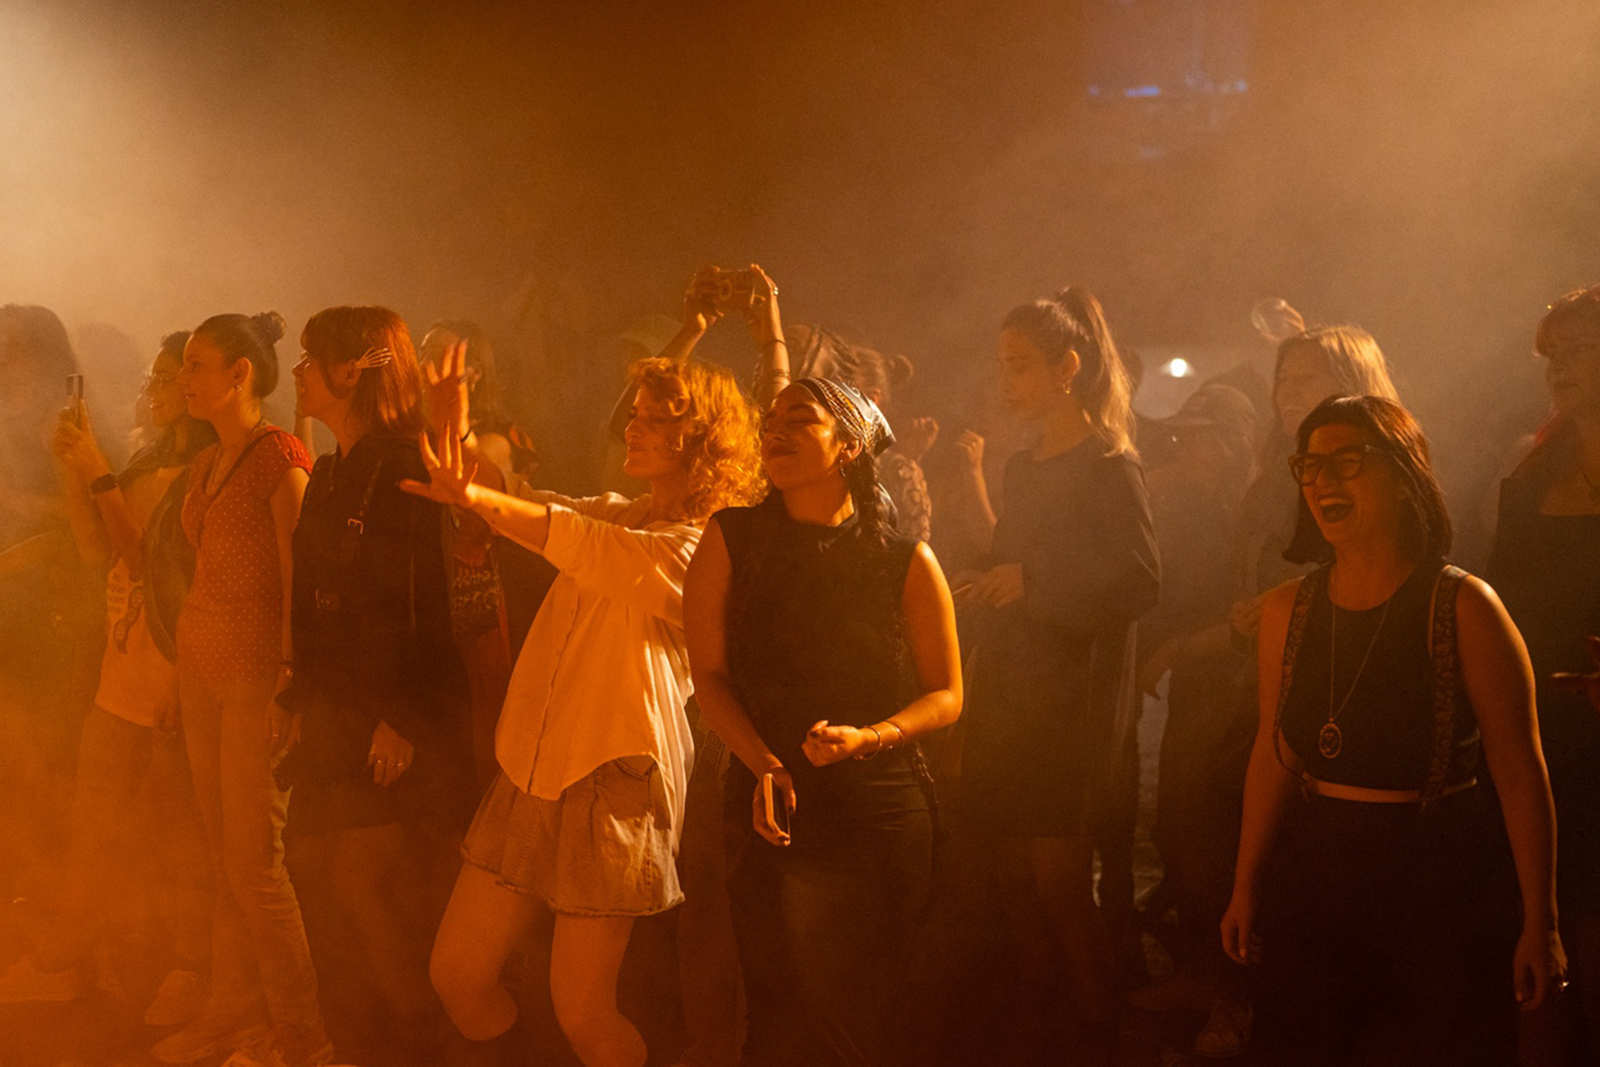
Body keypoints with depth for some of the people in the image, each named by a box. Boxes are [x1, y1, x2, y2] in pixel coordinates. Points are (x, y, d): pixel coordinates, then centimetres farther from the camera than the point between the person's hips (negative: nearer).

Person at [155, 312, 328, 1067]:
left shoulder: (280, 456, -13)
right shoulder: (208, 464, 14)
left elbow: (297, 580, -15)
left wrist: (287, 686, -19)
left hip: (258, 672, -8)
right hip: (203, 666, 8)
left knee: (254, 862, -6)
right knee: (224, 855, 12)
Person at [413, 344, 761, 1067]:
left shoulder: (700, 549, -9)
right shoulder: (617, 515, 16)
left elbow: (585, 545, -25)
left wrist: (474, 497, -39)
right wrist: (453, 436, -9)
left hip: (612, 776, -7)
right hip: (533, 765, 7)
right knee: (455, 973, 7)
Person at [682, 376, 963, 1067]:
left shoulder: (907, 561, -1)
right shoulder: (732, 540, 0)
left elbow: (946, 694, 5)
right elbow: (710, 674, 4)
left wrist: (868, 738, -13)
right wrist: (761, 761, -12)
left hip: (885, 813, 1)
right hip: (778, 813, 0)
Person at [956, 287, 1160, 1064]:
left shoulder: (1108, 466, -7)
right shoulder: (1024, 468, 17)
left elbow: (1139, 583, -17)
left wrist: (1032, 579, -18)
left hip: (1072, 702, -7)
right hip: (1009, 699, 7)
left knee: (1059, 880, -7)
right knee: (1018, 878, 7)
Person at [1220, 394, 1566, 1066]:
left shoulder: (1463, 607, -10)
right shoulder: (1288, 610, 5)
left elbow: (1520, 769, -10)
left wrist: (1540, 923, -10)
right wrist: (1246, 887, 15)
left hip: (1441, 882, -4)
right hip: (1312, 879, 4)